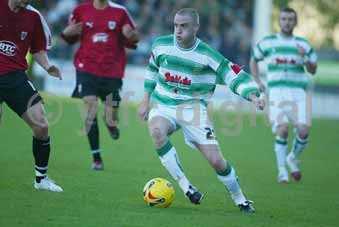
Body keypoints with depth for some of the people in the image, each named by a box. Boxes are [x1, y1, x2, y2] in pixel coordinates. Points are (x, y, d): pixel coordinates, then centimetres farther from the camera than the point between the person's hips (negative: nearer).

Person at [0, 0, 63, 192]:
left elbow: (38, 50, 14)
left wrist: (48, 67, -3)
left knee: (41, 126, -5)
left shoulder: (33, 17, 3)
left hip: (16, 76, 3)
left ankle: (41, 178, 12)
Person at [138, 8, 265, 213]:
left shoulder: (207, 55, -12)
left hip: (193, 109, -2)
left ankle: (240, 200, 16)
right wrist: (146, 100, 17)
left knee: (216, 161, -10)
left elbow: (235, 75, -9)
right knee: (157, 131, -35)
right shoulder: (161, 45, -3)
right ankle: (185, 186, -25)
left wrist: (253, 96, -25)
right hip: (163, 105, 2)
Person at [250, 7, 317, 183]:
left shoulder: (303, 44, 10)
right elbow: (254, 60, 23)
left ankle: (293, 159, 18)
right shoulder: (267, 43, 8)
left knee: (303, 131, -12)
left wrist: (305, 58, -9)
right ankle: (282, 170, -4)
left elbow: (313, 70, 11)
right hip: (277, 91, -1)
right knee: (282, 130, -17)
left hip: (298, 92, 1)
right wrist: (258, 82, 12)